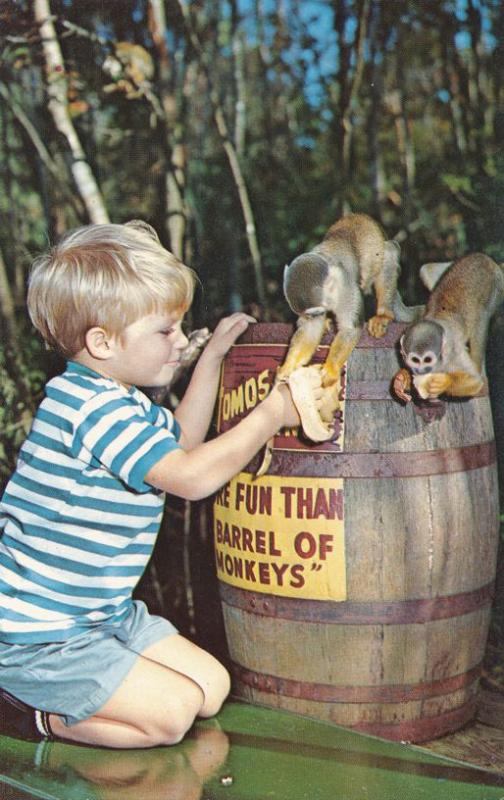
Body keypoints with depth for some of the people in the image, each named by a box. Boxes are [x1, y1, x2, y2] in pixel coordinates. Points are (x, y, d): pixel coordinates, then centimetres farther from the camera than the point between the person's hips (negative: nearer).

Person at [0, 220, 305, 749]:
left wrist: (212, 356, 19)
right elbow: (191, 476, -28)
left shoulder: (120, 402, 8)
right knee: (171, 713, -14)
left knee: (211, 687, 8)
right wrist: (271, 414, -18)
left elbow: (181, 443, 25)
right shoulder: (94, 408, -25)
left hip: (104, 615, 10)